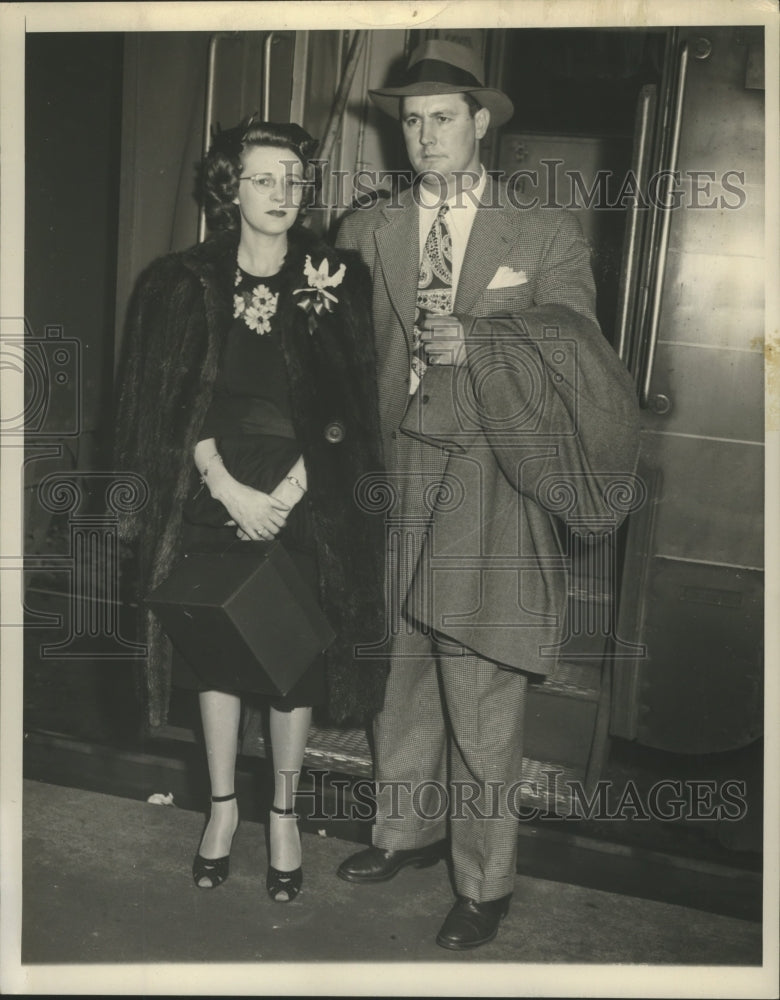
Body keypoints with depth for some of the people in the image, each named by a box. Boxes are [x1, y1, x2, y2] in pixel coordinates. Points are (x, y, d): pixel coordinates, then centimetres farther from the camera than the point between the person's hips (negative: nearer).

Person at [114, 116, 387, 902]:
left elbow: (344, 409, -3)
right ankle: (223, 805, 27)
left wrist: (287, 493, -13)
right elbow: (176, 405, -1)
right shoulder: (188, 283, 1)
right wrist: (230, 489, -12)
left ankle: (283, 811, 24)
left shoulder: (335, 280, 0)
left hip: (306, 501, 0)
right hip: (213, 496, 1)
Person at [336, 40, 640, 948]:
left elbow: (575, 347, -7)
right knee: (398, 676, 15)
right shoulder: (366, 231, 12)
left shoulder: (546, 234, 4)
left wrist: (476, 342, -21)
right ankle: (409, 827, 38)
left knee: (483, 701, 1)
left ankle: (485, 882, 19)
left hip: (486, 482, -3)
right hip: (389, 476, 4)